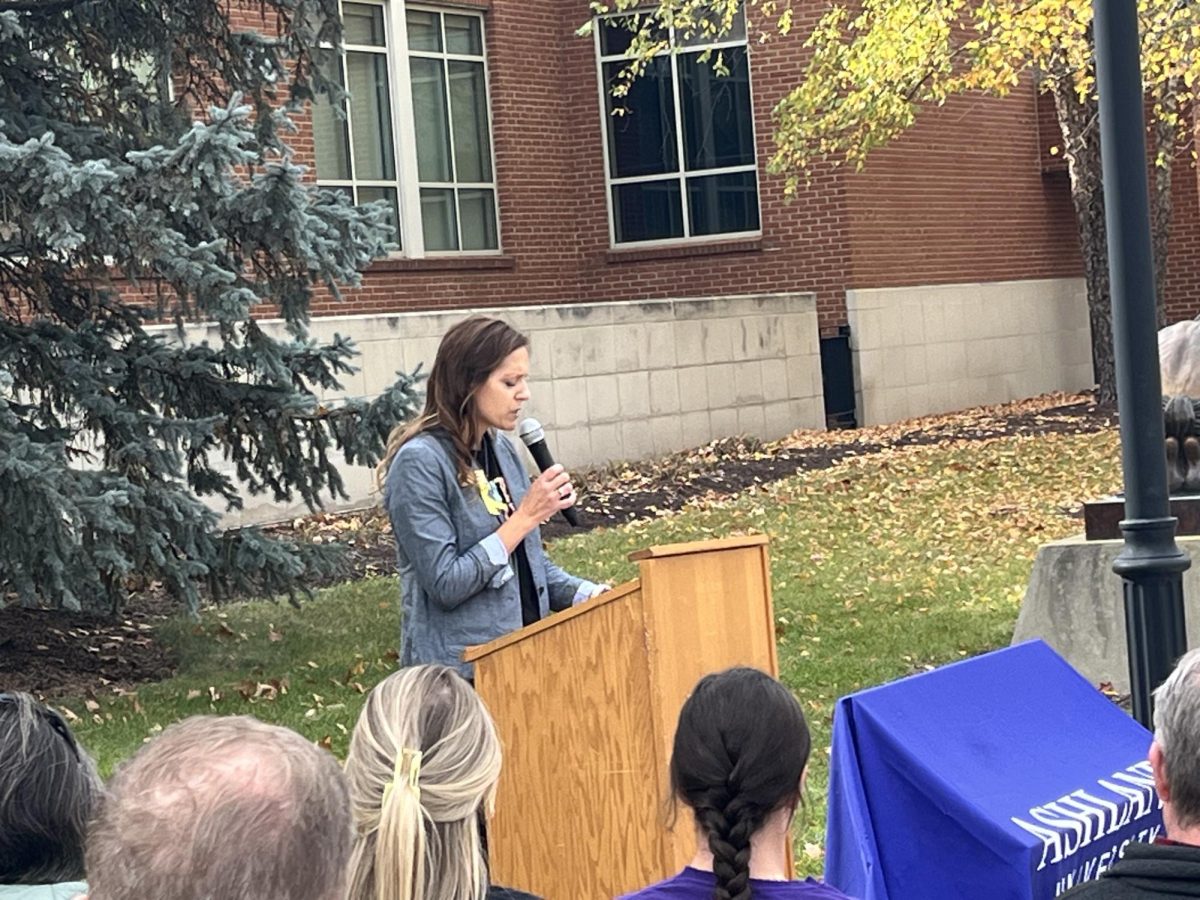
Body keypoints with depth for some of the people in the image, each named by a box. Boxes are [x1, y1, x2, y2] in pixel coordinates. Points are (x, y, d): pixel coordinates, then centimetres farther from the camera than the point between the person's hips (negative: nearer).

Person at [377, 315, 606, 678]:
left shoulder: (501, 448, 7)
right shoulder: (420, 463, -14)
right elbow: (445, 584, -19)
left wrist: (587, 594, -1)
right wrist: (525, 517, -18)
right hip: (459, 673, -7)